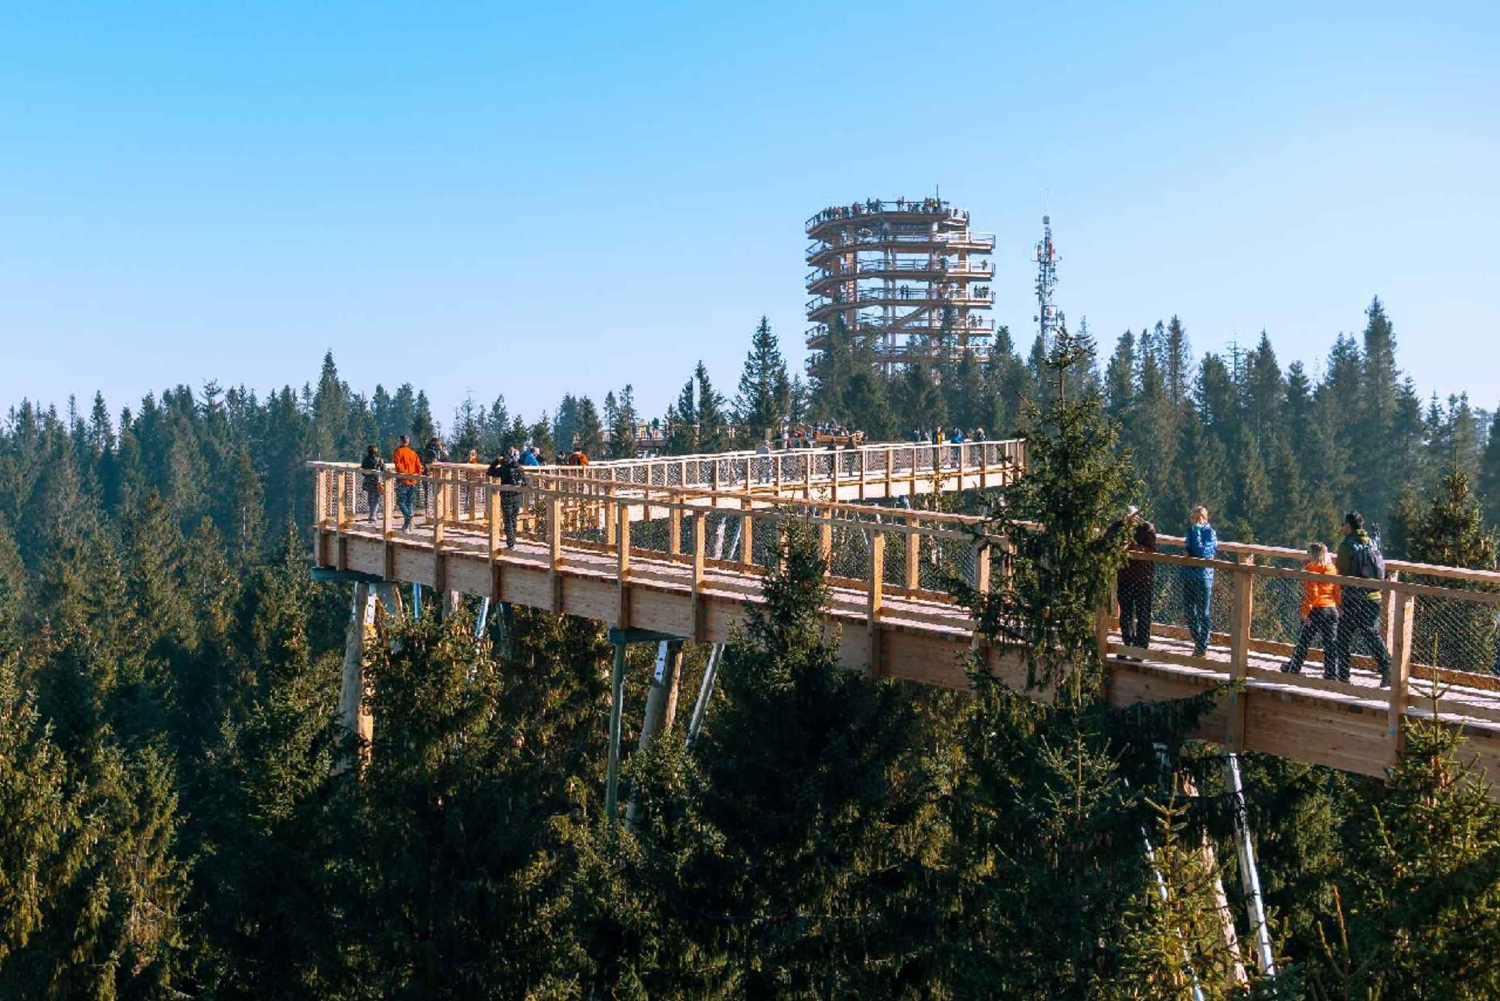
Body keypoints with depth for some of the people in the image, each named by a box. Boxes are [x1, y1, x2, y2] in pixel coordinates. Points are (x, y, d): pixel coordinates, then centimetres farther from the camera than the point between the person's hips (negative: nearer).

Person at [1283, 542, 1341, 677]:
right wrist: (1337, 607, 16)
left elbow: (1311, 593, -17)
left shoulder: (1311, 570, -11)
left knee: (1304, 640, 9)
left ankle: (1294, 667, 21)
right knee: (1330, 643, 7)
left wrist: (1305, 611, -14)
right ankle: (1331, 672, 6)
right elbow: (1337, 591, 8)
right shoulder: (1332, 569, 7)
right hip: (1332, 609, 5)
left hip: (1317, 610, -5)